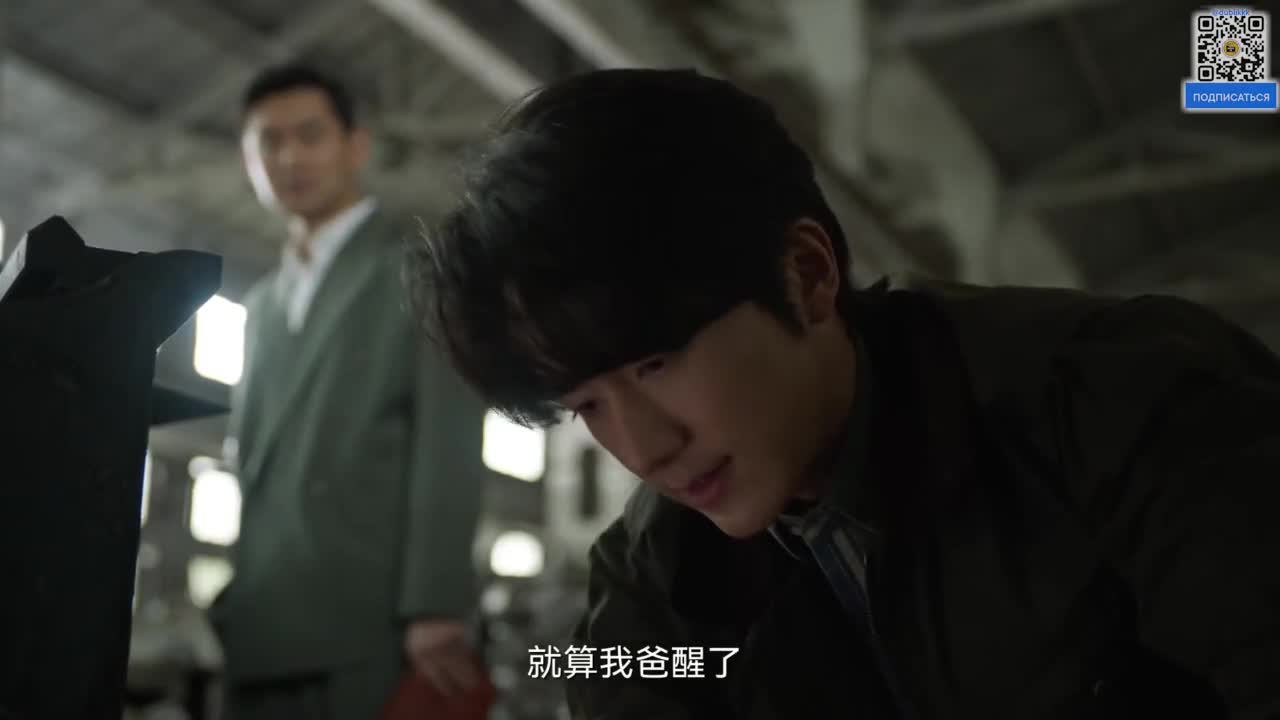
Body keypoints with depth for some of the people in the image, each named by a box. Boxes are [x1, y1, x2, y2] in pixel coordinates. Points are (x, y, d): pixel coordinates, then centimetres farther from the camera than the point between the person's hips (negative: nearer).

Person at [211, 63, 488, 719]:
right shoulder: (263, 303, 25)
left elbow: (447, 444, -7)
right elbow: (248, 458, 20)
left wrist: (436, 608, -16)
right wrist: (222, 609, 9)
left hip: (372, 624, -5)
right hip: (260, 633, 6)